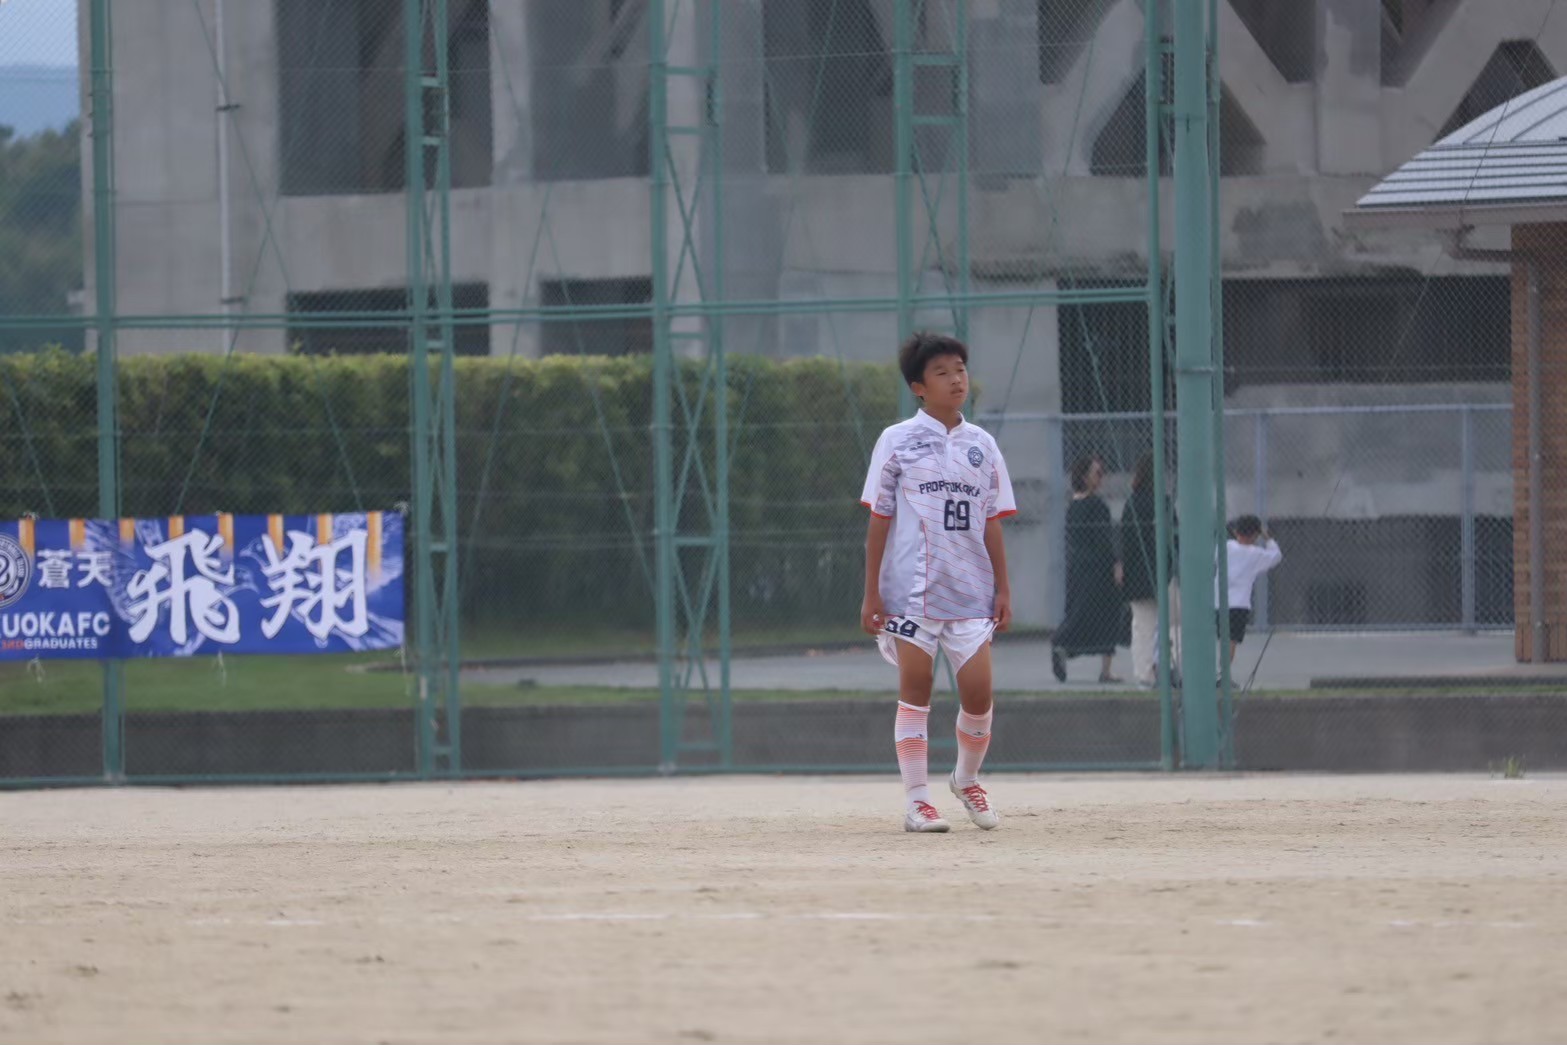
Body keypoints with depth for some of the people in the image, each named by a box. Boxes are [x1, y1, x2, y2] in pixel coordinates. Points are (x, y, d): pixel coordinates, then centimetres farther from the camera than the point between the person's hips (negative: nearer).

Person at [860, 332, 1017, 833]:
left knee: (978, 693, -2)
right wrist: (871, 594, -4)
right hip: (912, 590, -3)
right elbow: (878, 520, 1)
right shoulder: (897, 441, 1)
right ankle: (916, 801, 2)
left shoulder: (980, 445, 11)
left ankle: (966, 780, 23)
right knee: (915, 691, -3)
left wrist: (1003, 589, 7)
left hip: (970, 590, 3)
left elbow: (991, 523, 12)